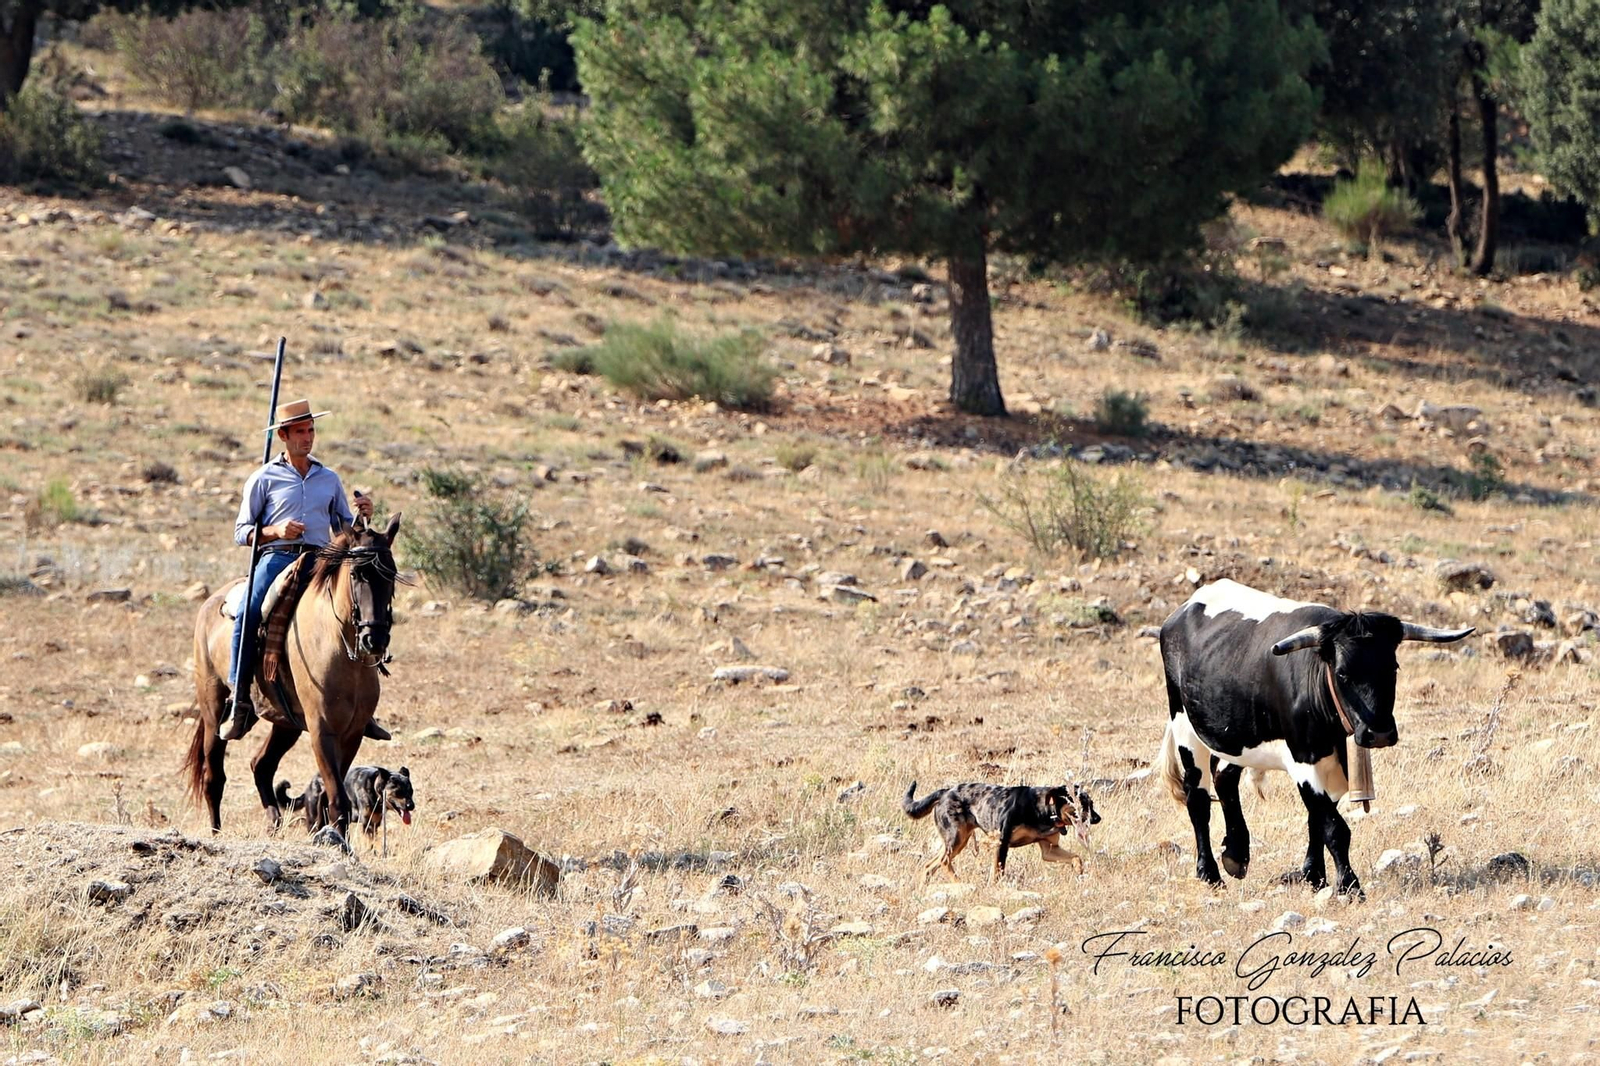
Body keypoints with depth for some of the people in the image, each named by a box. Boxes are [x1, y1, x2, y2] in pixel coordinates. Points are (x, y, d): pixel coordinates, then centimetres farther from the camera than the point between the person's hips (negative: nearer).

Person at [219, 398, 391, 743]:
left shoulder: (330, 479, 19)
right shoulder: (264, 478, 9)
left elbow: (345, 530, 22)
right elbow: (241, 532, 8)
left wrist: (362, 517, 0)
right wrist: (275, 531, -11)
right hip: (277, 557, -3)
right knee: (247, 616, -27)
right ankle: (239, 701, -23)